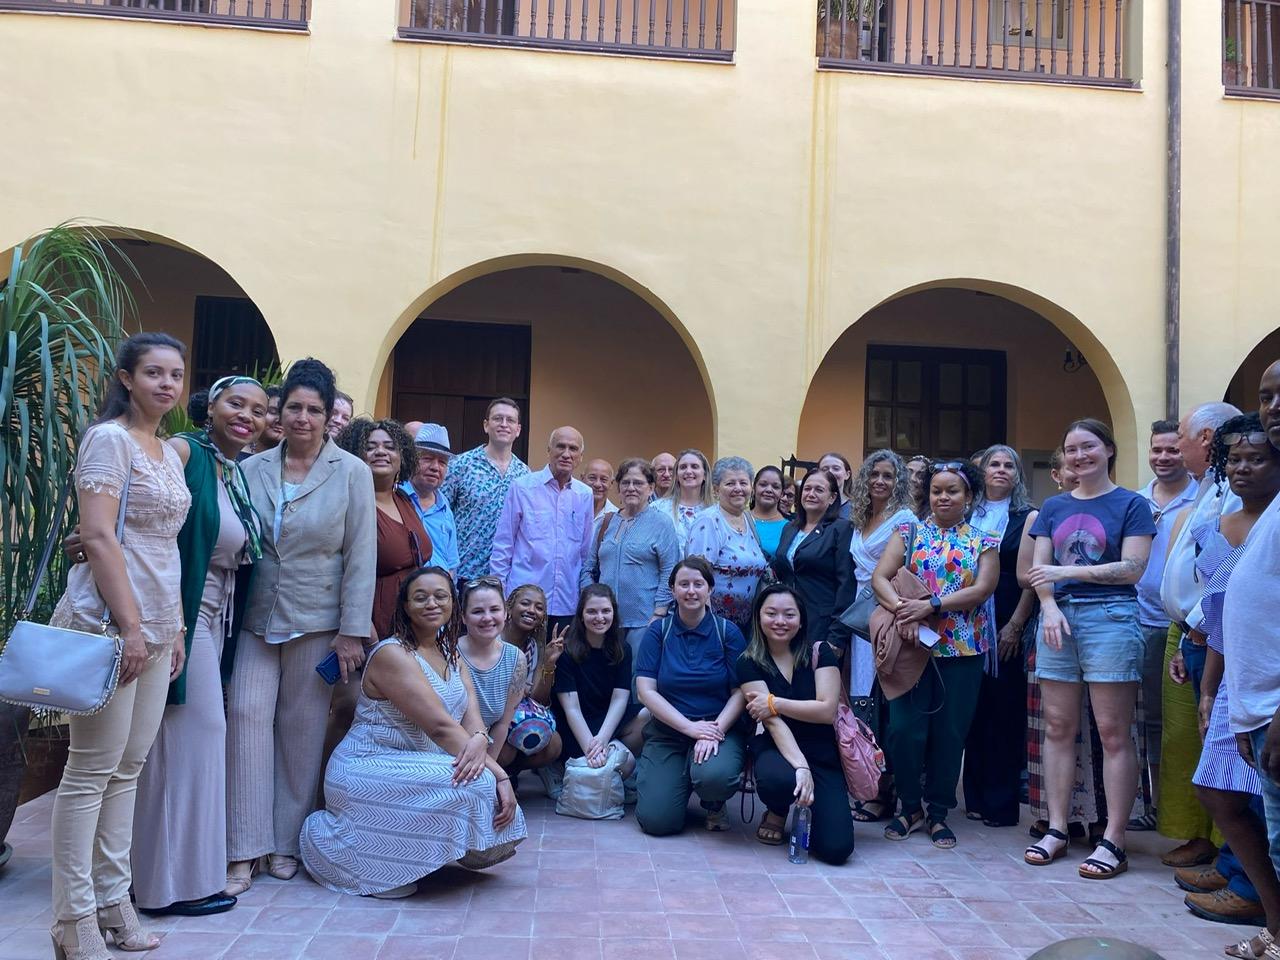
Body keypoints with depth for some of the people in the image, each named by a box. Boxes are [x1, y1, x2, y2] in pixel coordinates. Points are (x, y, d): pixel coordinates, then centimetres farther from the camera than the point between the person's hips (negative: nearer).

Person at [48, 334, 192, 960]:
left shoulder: (171, 453, 16)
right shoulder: (109, 438, -8)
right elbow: (98, 537, -16)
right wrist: (130, 626, -18)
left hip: (156, 625, 8)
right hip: (110, 621, -8)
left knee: (129, 767, 11)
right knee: (93, 769, -1)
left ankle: (112, 899, 20)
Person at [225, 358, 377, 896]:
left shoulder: (351, 473, -2)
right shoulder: (253, 468, 4)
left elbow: (362, 556, -4)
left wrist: (352, 632, -8)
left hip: (316, 619, -2)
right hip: (257, 616, 2)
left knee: (302, 726, 4)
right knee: (247, 713, -5)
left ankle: (286, 841, 19)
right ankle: (244, 849, 4)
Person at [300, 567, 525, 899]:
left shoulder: (451, 655, 11)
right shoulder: (392, 654, -16)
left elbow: (472, 715, -3)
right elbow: (440, 726, -23)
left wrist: (478, 741, -29)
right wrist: (499, 775, -25)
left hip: (418, 770, 9)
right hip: (368, 771, -8)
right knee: (476, 783, -28)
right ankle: (378, 860, -7)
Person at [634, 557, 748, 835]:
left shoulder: (728, 632, -1)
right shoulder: (658, 631, 1)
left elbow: (740, 692, -4)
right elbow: (646, 690, -6)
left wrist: (715, 731, -20)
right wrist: (691, 727, -15)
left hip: (720, 728, -1)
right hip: (668, 732, 1)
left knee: (714, 776, -35)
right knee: (657, 821, -15)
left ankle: (714, 805, 4)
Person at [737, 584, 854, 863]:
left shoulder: (820, 652, 0)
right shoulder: (750, 662, -2)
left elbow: (827, 710, -11)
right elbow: (773, 722, -14)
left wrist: (774, 702, -13)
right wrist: (800, 766, -27)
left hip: (822, 754, 1)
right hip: (776, 749, 0)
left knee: (836, 848, -18)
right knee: (779, 779, -39)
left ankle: (802, 811, 19)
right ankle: (777, 812, 2)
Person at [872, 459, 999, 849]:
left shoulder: (983, 542, 7)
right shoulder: (909, 533, 8)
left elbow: (982, 589, -7)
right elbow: (880, 577, -3)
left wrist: (929, 605, -18)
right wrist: (901, 611, -21)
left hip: (963, 648, 0)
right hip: (912, 645, 0)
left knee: (950, 732, 6)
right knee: (905, 728, -3)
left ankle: (938, 812, 21)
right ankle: (910, 807, 16)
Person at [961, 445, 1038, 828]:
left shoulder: (1027, 517, 3)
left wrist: (1015, 626, -9)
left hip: (1008, 626, -3)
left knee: (1006, 711, 0)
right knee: (973, 708, 5)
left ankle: (1002, 802, 9)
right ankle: (976, 797, 15)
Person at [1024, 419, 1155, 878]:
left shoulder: (1131, 504, 3)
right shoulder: (1054, 507, 15)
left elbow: (1132, 568, -7)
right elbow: (1039, 568, 10)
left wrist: (1066, 572, -12)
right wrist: (1049, 606, -8)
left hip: (1110, 617, -4)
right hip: (1059, 618, 4)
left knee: (1114, 733, -2)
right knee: (1058, 727, 6)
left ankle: (1113, 841, 3)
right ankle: (1056, 829, 14)